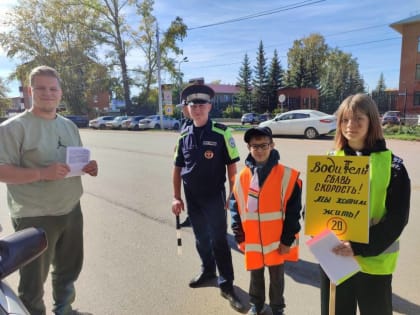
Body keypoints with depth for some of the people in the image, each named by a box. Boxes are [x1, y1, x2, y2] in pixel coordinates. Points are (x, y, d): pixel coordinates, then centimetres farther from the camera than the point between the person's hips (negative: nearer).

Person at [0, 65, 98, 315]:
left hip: (72, 210, 7)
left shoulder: (69, 126, 9)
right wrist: (42, 173, -29)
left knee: (69, 269, 24)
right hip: (35, 217, -6)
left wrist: (88, 167, -5)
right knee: (33, 281, 10)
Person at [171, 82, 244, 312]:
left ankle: (227, 284, 17)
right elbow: (178, 168, 8)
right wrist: (176, 197, 4)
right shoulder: (184, 135, 2)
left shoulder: (221, 133, -11)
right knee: (201, 238, 18)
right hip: (192, 198, 5)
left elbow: (232, 166, -8)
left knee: (219, 240, 1)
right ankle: (207, 271, 40)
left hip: (214, 197, -4)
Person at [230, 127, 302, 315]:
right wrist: (239, 236, 0)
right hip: (252, 242, 3)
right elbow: (235, 207, 1)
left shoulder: (286, 175, -13)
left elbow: (293, 210, -10)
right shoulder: (243, 176, -4)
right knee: (255, 276, 22)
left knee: (277, 277, 17)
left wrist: (287, 239, -9)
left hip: (277, 241, -2)